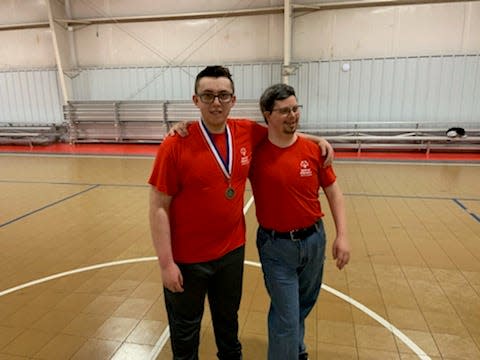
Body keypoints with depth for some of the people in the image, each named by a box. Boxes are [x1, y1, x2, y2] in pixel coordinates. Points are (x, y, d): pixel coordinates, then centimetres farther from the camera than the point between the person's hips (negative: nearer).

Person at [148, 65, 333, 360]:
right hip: (187, 258, -4)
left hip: (233, 251, 4)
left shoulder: (248, 132, -6)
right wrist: (166, 263, -15)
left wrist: (317, 140, 6)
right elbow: (159, 208, -15)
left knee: (228, 320, 28)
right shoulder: (175, 145, -18)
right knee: (186, 331, 19)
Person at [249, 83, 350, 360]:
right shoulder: (254, 151, -13)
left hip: (314, 240, 4)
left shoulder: (313, 150, -7)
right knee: (287, 317, 4)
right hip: (276, 246, -3)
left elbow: (334, 192, 1)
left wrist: (342, 235, -4)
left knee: (304, 305, 25)